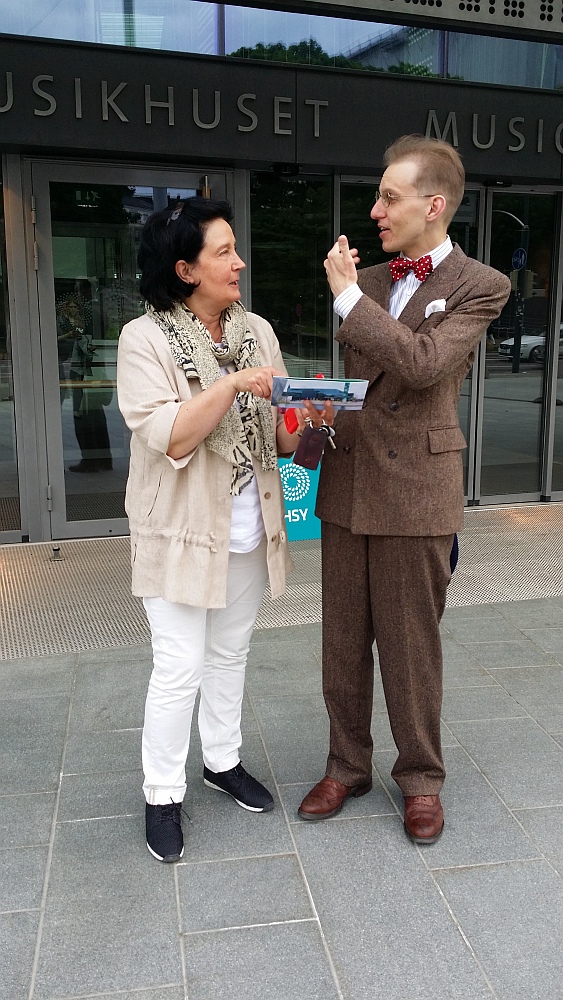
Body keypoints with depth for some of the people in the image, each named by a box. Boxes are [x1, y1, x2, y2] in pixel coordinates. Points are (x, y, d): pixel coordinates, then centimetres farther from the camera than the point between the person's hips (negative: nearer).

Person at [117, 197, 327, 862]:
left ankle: (223, 761, 38)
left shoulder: (256, 331, 5)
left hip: (247, 529, 6)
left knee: (230, 654, 18)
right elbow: (166, 438, -22)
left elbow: (278, 436, 7)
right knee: (180, 669, 0)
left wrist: (302, 421, -14)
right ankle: (162, 795, 21)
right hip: (183, 533, -5)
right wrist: (232, 384, -28)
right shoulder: (145, 339, -11)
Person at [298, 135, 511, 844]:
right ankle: (347, 766, 32)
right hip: (346, 489, 5)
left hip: (416, 495, -5)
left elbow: (423, 363, -20)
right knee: (342, 645, 13)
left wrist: (348, 296, -14)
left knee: (411, 648, 7)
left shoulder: (479, 287, -3)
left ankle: (420, 778, 29)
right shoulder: (363, 280, 13)